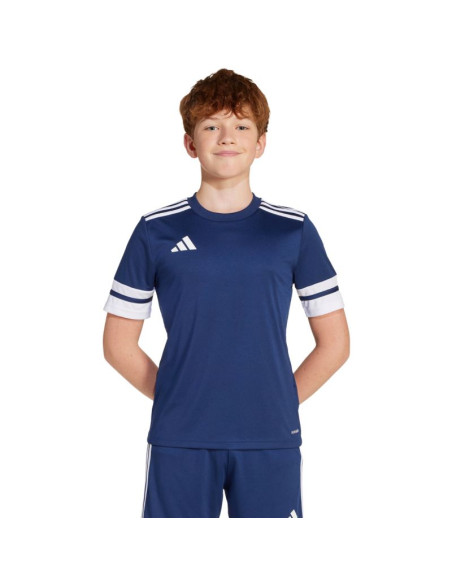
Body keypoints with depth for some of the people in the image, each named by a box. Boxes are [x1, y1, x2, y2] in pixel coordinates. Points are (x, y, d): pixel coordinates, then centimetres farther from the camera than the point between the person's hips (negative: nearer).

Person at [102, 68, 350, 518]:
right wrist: (176, 400, 1)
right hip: (178, 444, 0)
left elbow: (334, 343, 8)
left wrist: (280, 403, 1)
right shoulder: (157, 231, 3)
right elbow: (119, 344, 8)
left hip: (270, 442, 0)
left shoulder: (293, 231, 5)